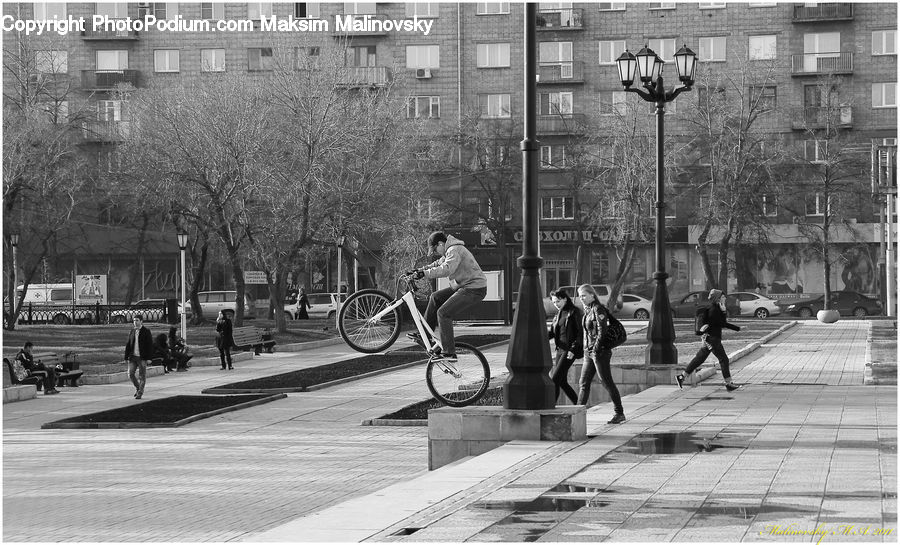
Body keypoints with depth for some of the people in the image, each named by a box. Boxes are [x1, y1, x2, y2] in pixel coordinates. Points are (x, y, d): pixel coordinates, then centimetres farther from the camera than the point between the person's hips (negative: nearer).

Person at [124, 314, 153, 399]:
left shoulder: (146, 332, -3)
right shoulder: (132, 332, 10)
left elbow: (150, 346, -6)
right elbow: (128, 345, 13)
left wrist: (149, 358, -11)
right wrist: (126, 357, 7)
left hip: (142, 358, -4)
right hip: (133, 357, 4)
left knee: (142, 376, 0)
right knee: (131, 374, -2)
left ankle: (140, 393, 9)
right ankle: (137, 387, 21)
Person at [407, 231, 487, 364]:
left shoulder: (455, 250, -18)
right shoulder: (450, 251, 16)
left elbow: (446, 269, -33)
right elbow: (439, 264, 25)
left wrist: (425, 273, -34)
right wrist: (421, 270, 11)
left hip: (474, 290, -11)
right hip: (464, 286, 11)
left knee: (443, 313, -15)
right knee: (436, 297, 16)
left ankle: (449, 353, -13)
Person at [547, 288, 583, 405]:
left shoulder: (575, 312, -8)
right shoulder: (559, 314, 15)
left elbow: (581, 333, -13)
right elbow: (552, 332, 13)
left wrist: (573, 349, -20)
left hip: (570, 350, -8)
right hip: (560, 349, 8)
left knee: (555, 378, -13)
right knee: (562, 381, 9)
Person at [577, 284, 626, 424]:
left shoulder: (598, 309, -13)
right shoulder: (588, 310, 14)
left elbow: (602, 331, -19)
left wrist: (596, 349, -19)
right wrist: (588, 350, 16)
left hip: (600, 351, -9)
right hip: (589, 351, 9)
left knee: (607, 382, -4)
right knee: (583, 383, 7)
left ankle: (620, 414, 2)